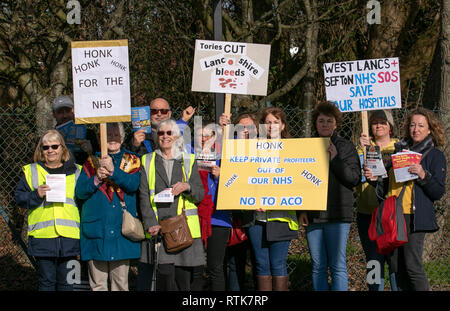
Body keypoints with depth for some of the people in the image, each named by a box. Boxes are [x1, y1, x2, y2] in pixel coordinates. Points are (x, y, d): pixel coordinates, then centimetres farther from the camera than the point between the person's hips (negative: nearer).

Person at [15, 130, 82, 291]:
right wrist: (36, 195, -11)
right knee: (47, 281, 4)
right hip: (43, 236, -1)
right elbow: (19, 197, 5)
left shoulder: (75, 171, 11)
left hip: (69, 235, 1)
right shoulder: (31, 171, 9)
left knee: (66, 282, 6)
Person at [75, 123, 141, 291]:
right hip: (97, 225, 0)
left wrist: (113, 171, -22)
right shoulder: (92, 162, 12)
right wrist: (96, 179, -14)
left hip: (121, 228, 0)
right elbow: (80, 192, 3)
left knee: (120, 281, 1)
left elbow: (133, 184, -9)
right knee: (98, 283, 0)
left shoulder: (131, 161, 10)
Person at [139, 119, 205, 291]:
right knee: (165, 274, -15)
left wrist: (188, 187, -11)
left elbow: (200, 194, 11)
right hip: (159, 228, -1)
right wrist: (151, 224, -9)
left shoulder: (189, 161, 14)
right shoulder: (148, 161, 13)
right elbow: (144, 196, 5)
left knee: (183, 278, -1)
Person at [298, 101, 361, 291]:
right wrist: (301, 210, 5)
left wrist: (335, 159, -13)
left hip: (337, 215, -3)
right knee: (318, 266, 6)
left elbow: (355, 179, -3)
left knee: (337, 266, -5)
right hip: (312, 215, 3)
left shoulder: (346, 147, 5)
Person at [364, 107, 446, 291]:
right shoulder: (399, 150, 18)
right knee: (397, 265, 5)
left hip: (413, 216, -5)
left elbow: (438, 192, -4)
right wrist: (374, 178, 4)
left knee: (412, 265, -12)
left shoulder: (435, 156, 3)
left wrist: (423, 176, -19)